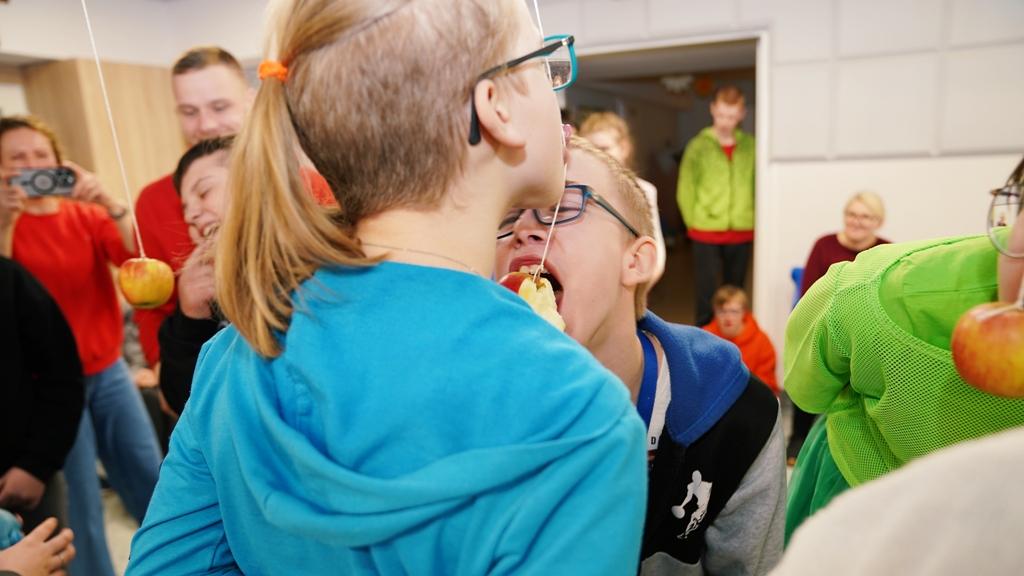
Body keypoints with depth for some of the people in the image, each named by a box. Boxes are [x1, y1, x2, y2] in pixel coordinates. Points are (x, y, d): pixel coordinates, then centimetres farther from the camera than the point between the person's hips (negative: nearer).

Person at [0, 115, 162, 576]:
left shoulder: (85, 215, 6)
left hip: (108, 371, 3)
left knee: (152, 483, 11)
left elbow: (138, 257, -13)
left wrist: (108, 203, -27)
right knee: (79, 508, 1)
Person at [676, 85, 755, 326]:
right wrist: (694, 222, -2)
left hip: (742, 233, 2)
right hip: (706, 233, -2)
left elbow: (758, 186, 5)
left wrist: (753, 220, 1)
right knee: (706, 293, 1)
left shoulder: (750, 145, 3)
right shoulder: (699, 145, -2)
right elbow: (685, 190, -1)